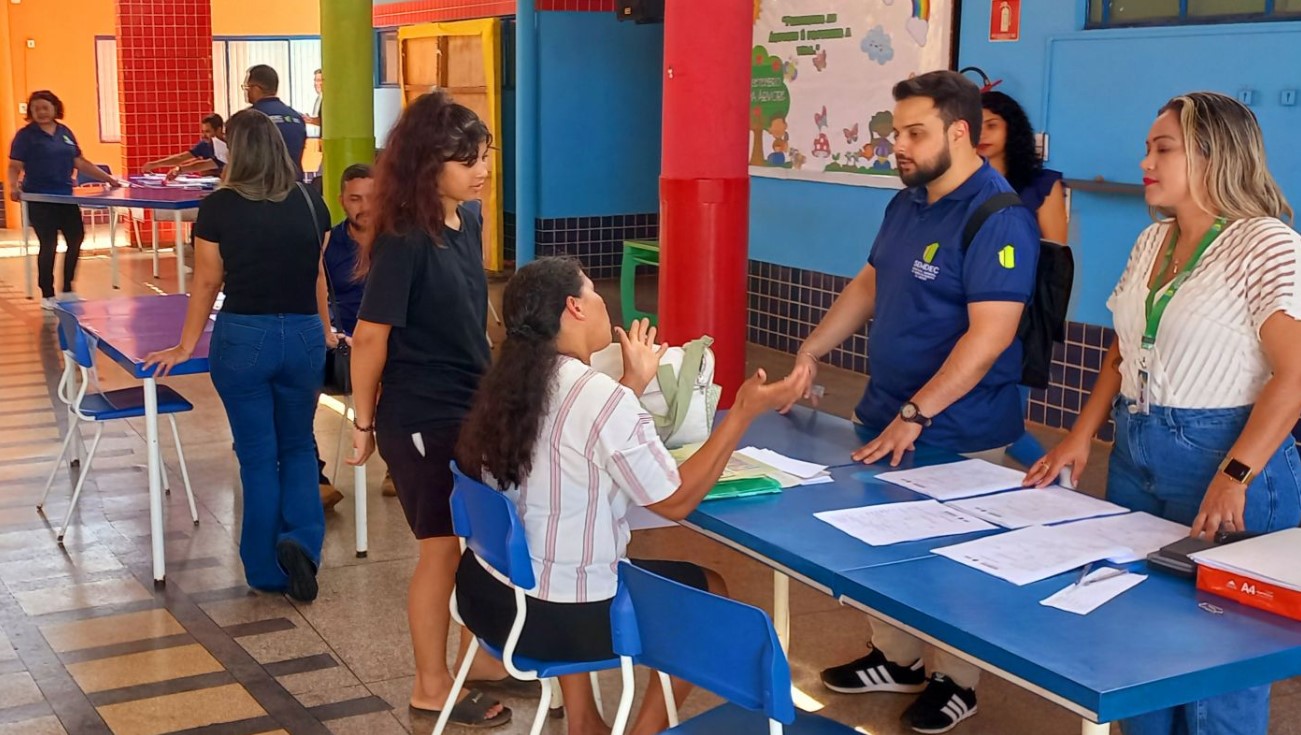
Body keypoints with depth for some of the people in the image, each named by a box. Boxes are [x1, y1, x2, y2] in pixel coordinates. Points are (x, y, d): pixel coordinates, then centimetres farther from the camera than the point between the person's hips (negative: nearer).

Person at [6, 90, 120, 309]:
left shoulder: (65, 132, 11)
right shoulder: (26, 135, -4)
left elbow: (80, 163, 15)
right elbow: (15, 167, -8)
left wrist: (107, 177, 11)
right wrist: (13, 186, -27)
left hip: (65, 196, 6)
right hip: (40, 199, -6)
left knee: (76, 239, 8)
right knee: (48, 245, -6)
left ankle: (67, 290, 25)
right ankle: (47, 295, 7)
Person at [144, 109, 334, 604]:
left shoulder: (219, 208, -9)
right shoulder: (310, 205, -1)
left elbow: (207, 283, -3)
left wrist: (186, 347, 10)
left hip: (243, 338, -2)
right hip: (303, 336, 2)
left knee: (258, 456, 9)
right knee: (297, 447, 19)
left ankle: (268, 570, 17)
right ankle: (301, 540, -2)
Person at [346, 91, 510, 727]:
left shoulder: (468, 221, 2)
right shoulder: (405, 239, -22)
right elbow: (370, 336, -18)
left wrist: (492, 393, 16)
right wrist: (363, 422, -11)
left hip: (472, 408, 8)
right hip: (421, 418, -8)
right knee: (444, 547, 5)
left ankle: (476, 657, 35)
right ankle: (431, 687, 22)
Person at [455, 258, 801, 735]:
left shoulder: (511, 382, 0)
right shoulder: (604, 399, -23)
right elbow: (676, 501, -13)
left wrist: (632, 384, 22)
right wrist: (744, 412, -11)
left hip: (487, 589, 7)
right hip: (558, 616, -7)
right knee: (709, 591, 15)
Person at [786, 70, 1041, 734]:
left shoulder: (998, 219, -20)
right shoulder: (907, 203, 8)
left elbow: (990, 333, -26)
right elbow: (868, 285, 19)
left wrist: (915, 415, -27)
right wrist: (812, 351, 10)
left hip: (957, 437, -8)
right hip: (885, 416, 8)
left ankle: (955, 681, 27)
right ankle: (895, 658, 36)